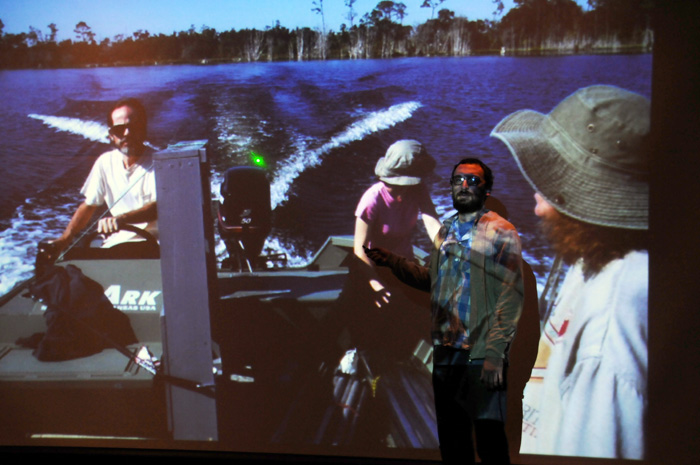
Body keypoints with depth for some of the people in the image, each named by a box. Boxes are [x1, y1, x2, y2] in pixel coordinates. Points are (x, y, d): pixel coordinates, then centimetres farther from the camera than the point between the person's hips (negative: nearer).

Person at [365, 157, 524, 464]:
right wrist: (392, 262, 11)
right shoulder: (445, 232, 14)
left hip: (481, 356, -6)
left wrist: (495, 353, -18)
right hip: (445, 351, 6)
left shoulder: (501, 233, -6)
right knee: (451, 439, 15)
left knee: (489, 439, 0)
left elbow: (511, 297, -11)